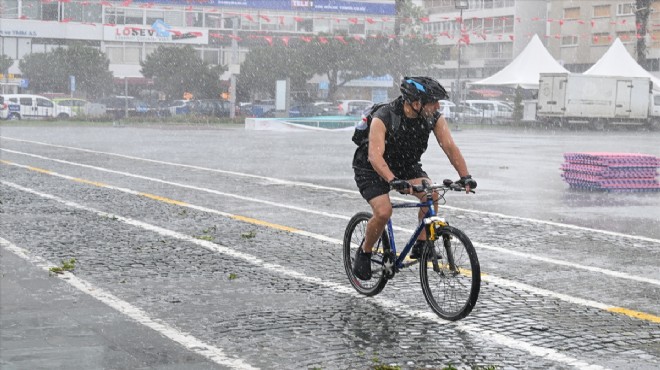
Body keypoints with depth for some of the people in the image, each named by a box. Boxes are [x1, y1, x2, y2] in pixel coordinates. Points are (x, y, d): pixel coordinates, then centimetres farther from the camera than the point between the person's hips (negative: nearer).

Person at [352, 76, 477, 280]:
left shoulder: (434, 118, -17)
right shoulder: (383, 118, -32)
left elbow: (450, 146, -18)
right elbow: (375, 156, -41)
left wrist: (465, 176, -32)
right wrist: (393, 181, -56)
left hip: (406, 165, 5)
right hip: (372, 170, -5)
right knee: (384, 211, -25)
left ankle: (421, 245, -7)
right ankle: (364, 252, 1)